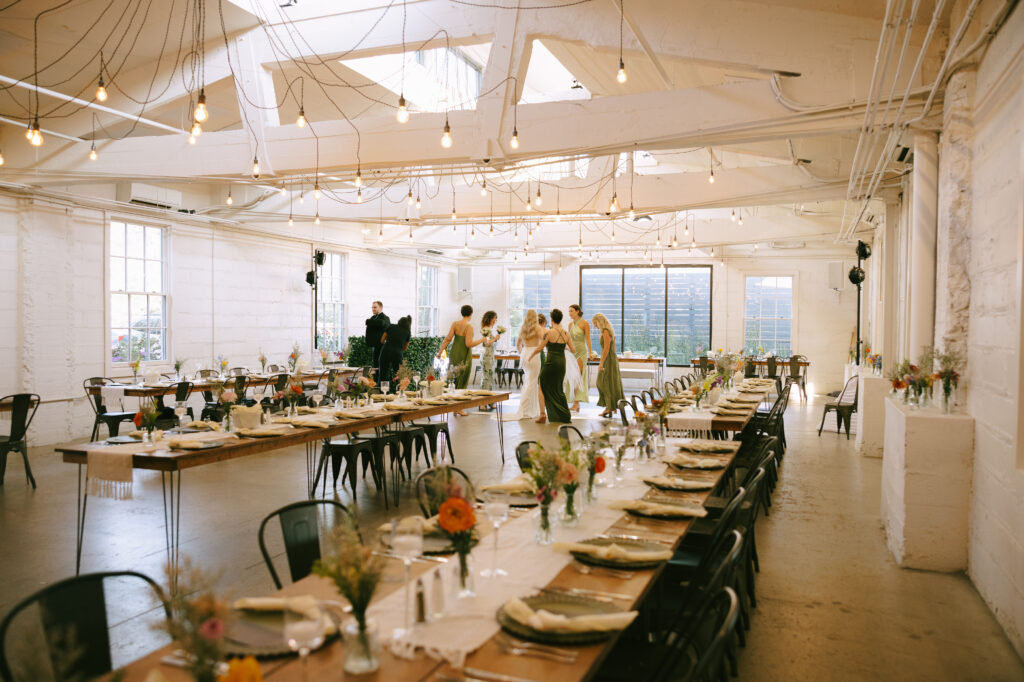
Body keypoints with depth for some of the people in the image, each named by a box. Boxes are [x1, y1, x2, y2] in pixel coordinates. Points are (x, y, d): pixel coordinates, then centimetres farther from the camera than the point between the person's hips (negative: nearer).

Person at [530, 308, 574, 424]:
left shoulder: (549, 332, -12)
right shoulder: (566, 333, 4)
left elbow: (539, 348, -8)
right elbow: (573, 350, 8)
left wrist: (531, 356, 9)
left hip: (551, 361, -5)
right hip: (562, 362, 6)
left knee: (543, 387, 7)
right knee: (558, 389, 17)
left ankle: (542, 415, 0)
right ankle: (565, 415, 18)